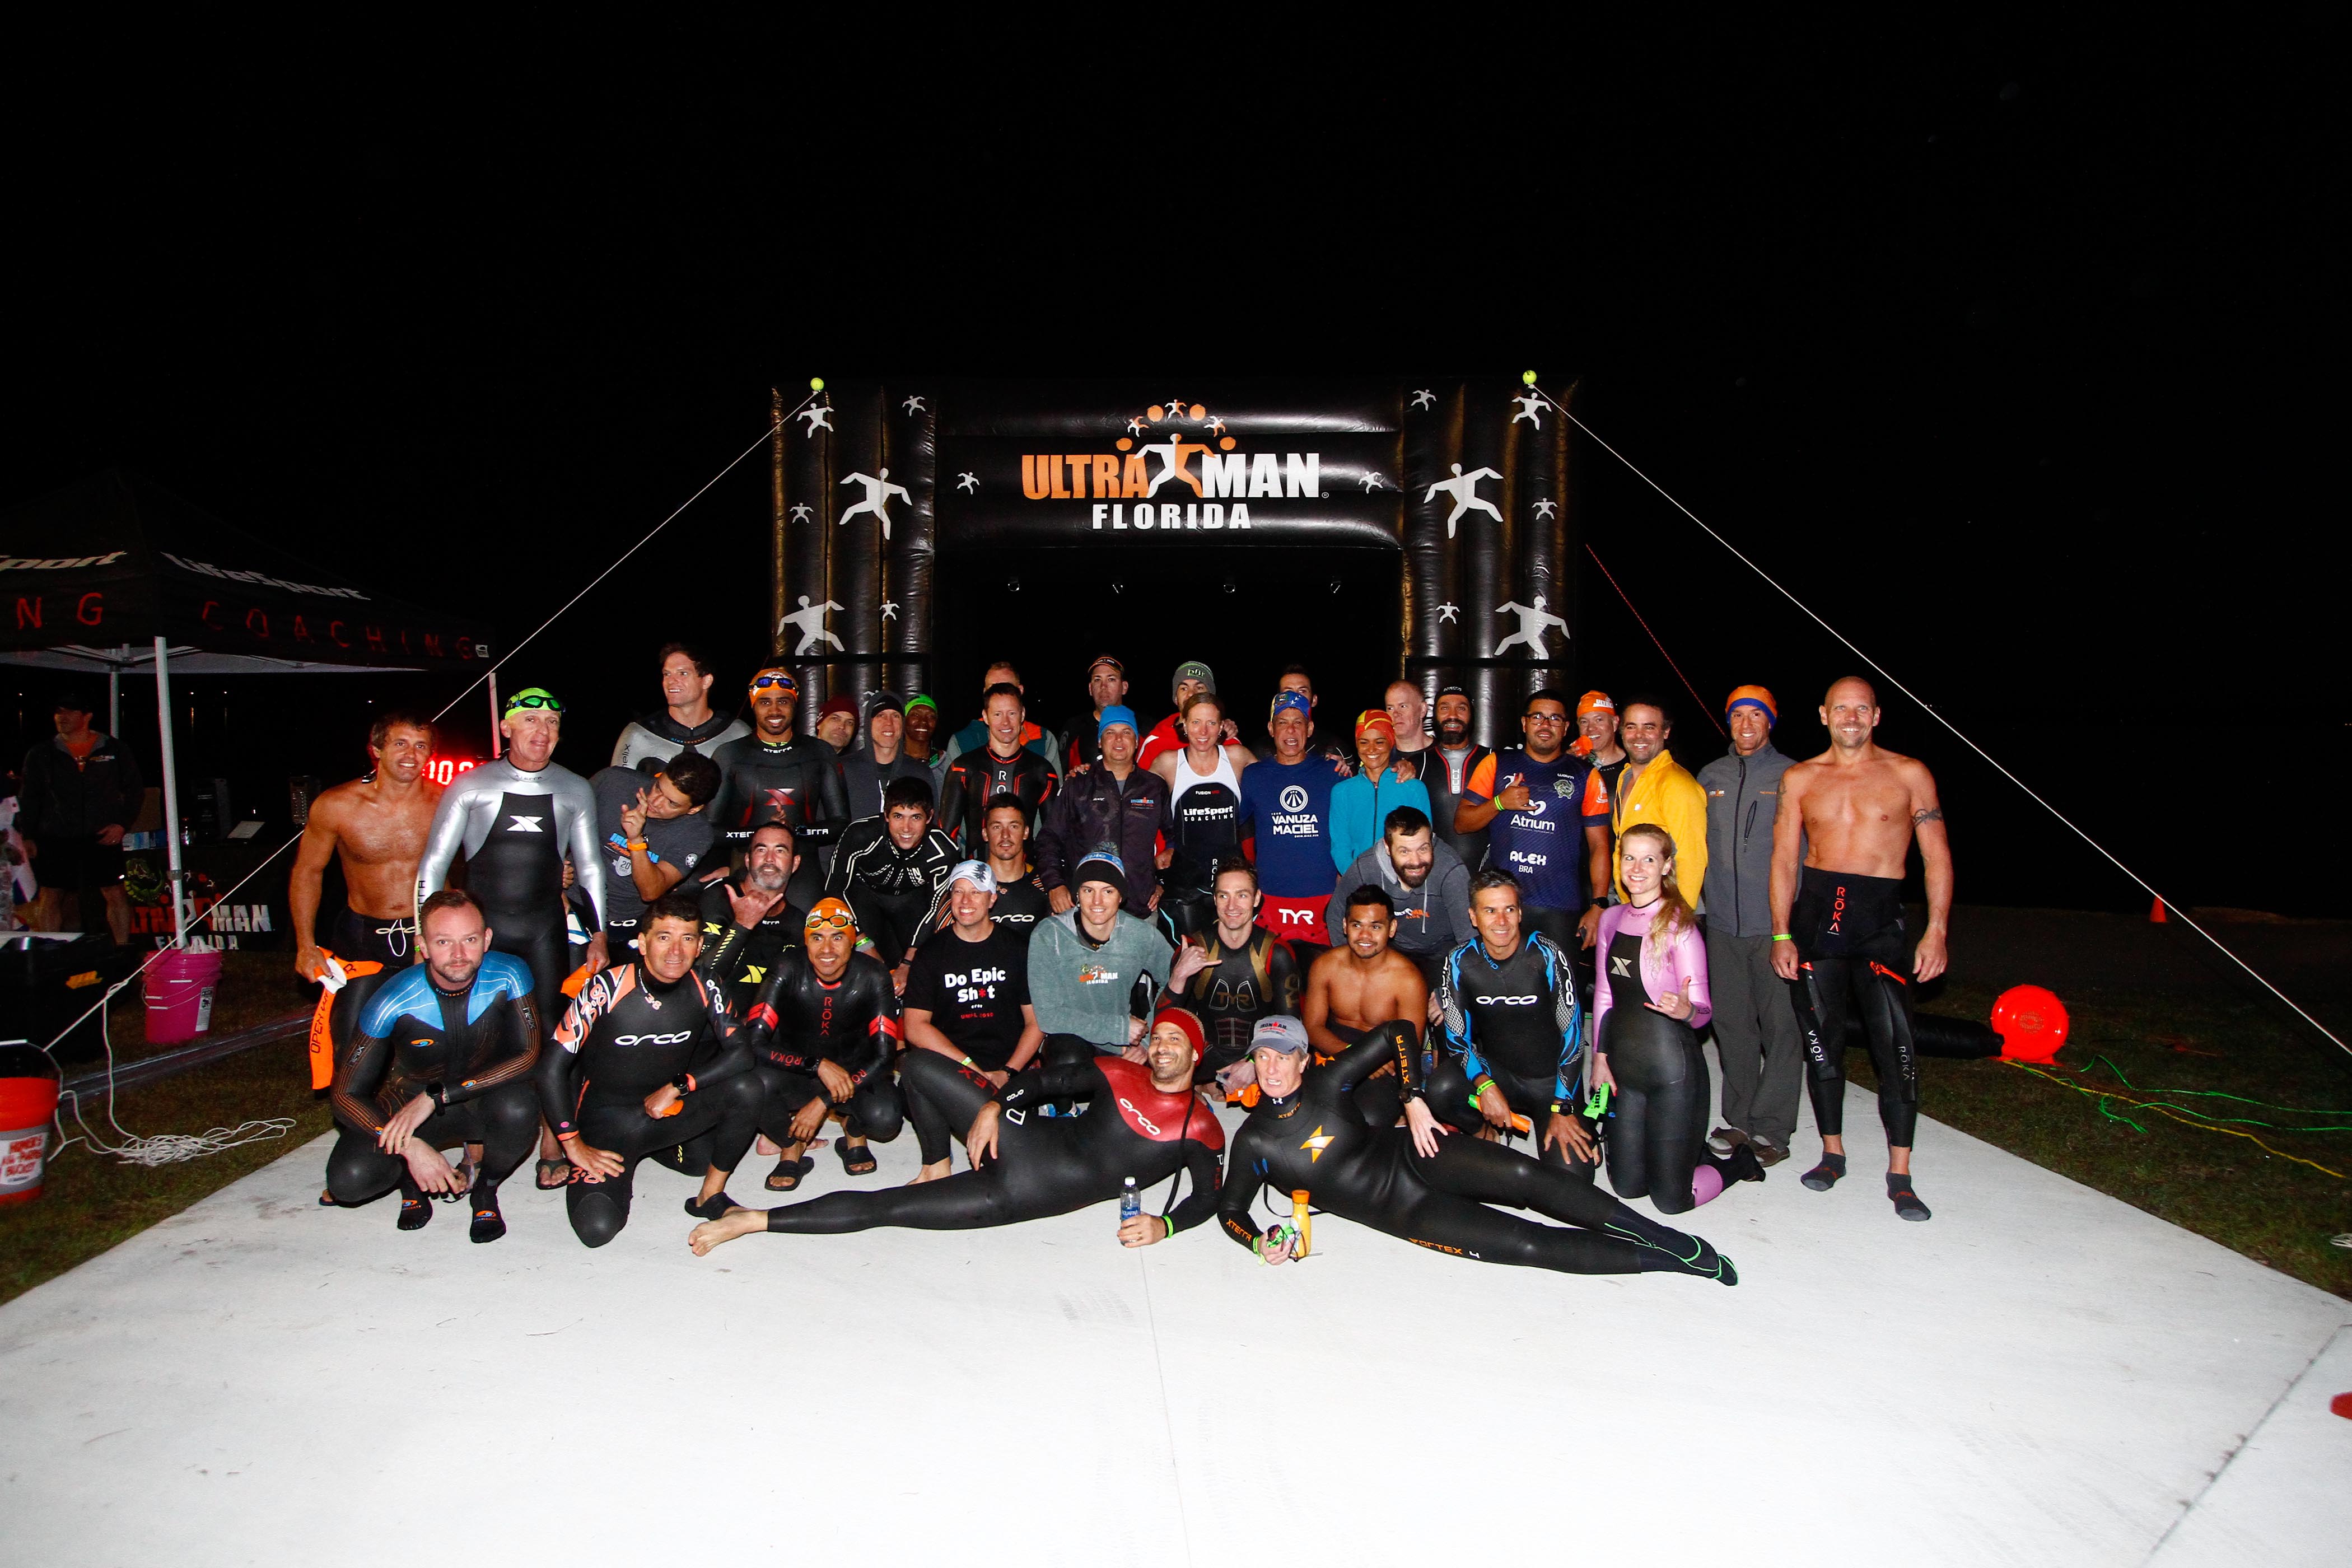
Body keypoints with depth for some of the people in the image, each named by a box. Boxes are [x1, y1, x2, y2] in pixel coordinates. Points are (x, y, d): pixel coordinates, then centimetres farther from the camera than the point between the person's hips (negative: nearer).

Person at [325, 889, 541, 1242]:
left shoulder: (508, 975, -21)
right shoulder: (394, 1001, -22)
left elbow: (529, 1055, -22)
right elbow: (345, 1095, -17)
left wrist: (437, 1095, -30)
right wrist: (410, 1147, -31)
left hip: (483, 1101, 0)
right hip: (408, 1105, 0)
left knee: (518, 1107, -35)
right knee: (349, 1180, -26)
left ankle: (485, 1189, -1)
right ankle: (411, 1180, 12)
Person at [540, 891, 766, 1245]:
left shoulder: (705, 990, -10)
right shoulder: (606, 989, -19)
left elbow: (741, 1052, -13)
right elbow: (552, 1067, -15)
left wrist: (677, 1087, -20)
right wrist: (573, 1145, -14)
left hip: (670, 1110, 3)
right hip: (608, 1117, -2)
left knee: (745, 1089, -23)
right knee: (597, 1228, -23)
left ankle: (711, 1196, 0)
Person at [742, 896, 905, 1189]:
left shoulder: (872, 976, -16)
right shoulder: (789, 970, -17)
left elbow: (884, 1055, -16)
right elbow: (754, 1042, -24)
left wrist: (823, 1102, -22)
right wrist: (818, 1065, -34)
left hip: (854, 1074, 0)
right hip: (796, 1074, 1)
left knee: (885, 1119, -32)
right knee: (756, 1080, -34)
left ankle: (855, 1132, 8)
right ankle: (791, 1150, -2)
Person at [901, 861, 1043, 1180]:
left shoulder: (1019, 948, 6)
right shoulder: (931, 954, 5)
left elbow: (1036, 1024, 4)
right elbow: (915, 1027, -5)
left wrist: (1007, 1073, -12)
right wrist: (974, 1069, -16)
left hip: (1009, 1069, 0)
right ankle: (937, 1166, -17)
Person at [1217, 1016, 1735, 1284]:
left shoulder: (1326, 1080, -7)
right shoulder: (1254, 1142, -9)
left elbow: (1397, 1033, 0)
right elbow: (1229, 1207, 2)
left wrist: (1415, 1102, -7)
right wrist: (1259, 1243, -18)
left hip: (1411, 1157, 2)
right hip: (1401, 1212, -2)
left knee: (1527, 1177, -22)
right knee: (1529, 1244, -16)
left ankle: (1655, 1232, -8)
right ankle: (1659, 1259, -7)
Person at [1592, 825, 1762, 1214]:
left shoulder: (1679, 924, -14)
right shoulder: (1612, 919, 4)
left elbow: (1703, 1010, -15)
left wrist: (1686, 1011, -37)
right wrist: (1600, 1057, 9)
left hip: (1672, 1069, -6)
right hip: (1624, 1068, 6)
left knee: (1671, 1199, 1)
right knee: (1627, 1186, 12)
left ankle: (1738, 1165, 29)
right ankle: (1694, 1151, 37)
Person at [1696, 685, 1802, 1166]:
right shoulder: (1711, 777, 12)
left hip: (1776, 922, -4)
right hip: (1723, 923, 4)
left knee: (1780, 1024, -3)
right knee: (1732, 1023, 9)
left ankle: (1772, 1129, 5)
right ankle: (1739, 1120, 20)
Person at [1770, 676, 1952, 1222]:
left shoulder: (1909, 774, 4)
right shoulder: (1799, 779, 9)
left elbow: (1937, 857, 4)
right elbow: (1784, 859, 8)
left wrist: (1937, 930, -6)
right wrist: (1781, 935, 2)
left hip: (1880, 915, -2)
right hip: (1816, 912, 2)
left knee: (1894, 1047, -7)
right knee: (1822, 1042, 8)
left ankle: (1899, 1175, 2)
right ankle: (1832, 1152, 22)